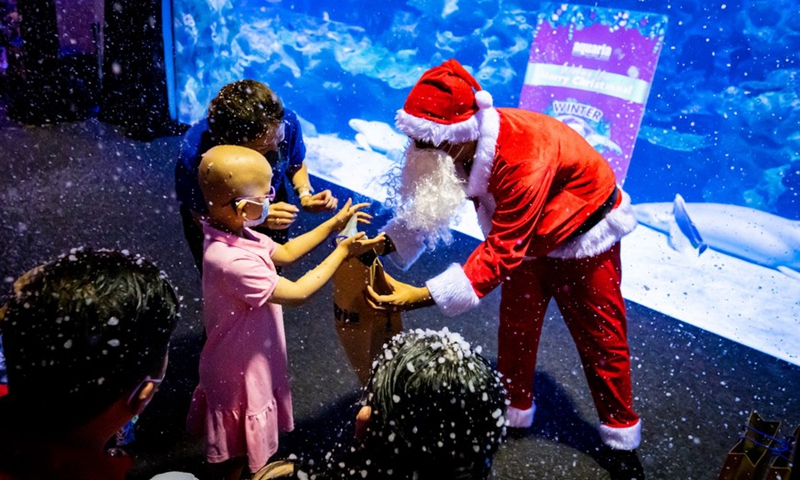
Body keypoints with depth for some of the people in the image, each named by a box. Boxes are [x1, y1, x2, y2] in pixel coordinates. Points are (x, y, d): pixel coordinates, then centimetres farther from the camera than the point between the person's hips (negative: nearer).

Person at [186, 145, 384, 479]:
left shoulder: (234, 233, -9)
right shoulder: (232, 261, -37)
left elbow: (285, 252, 6)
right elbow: (297, 293, -29)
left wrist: (333, 225, 1)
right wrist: (343, 251, -20)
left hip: (250, 362, 9)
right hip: (239, 373, -8)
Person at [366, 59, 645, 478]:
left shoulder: (525, 156, -44)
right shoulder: (463, 139, -21)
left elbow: (502, 249, -43)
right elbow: (427, 201, -10)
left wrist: (421, 296, -49)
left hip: (583, 235, -6)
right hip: (528, 235, 6)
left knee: (600, 337, 8)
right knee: (516, 327, 15)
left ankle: (622, 438, 30)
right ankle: (514, 412, 37)